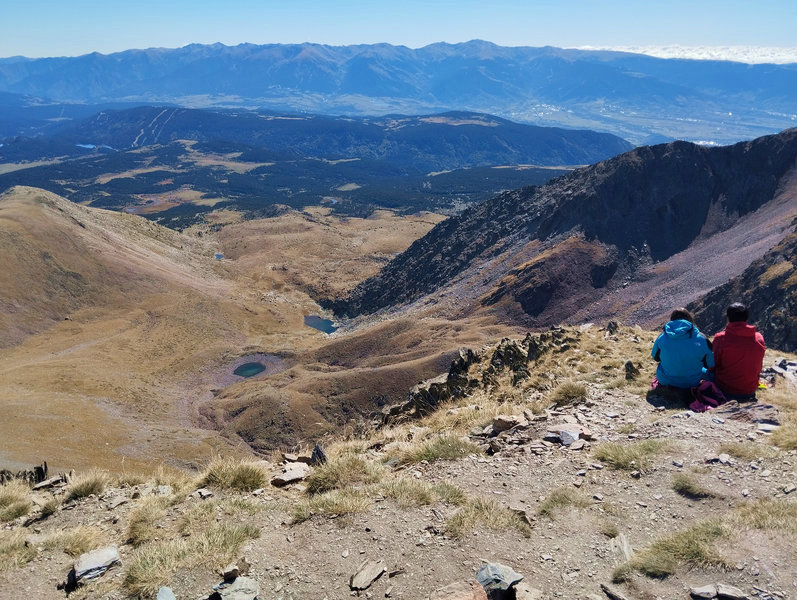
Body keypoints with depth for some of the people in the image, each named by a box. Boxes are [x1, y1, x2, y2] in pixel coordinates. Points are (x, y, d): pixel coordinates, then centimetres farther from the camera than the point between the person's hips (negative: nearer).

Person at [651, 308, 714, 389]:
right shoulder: (701, 340, -17)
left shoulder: (661, 338, -14)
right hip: (692, 383, -1)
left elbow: (655, 357, 4)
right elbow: (711, 365, -5)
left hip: (665, 382, 1)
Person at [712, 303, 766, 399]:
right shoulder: (759, 338, -6)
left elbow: (715, 365, -5)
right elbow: (758, 368, 5)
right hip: (750, 391, 3)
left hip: (725, 391, -3)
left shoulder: (720, 338, -16)